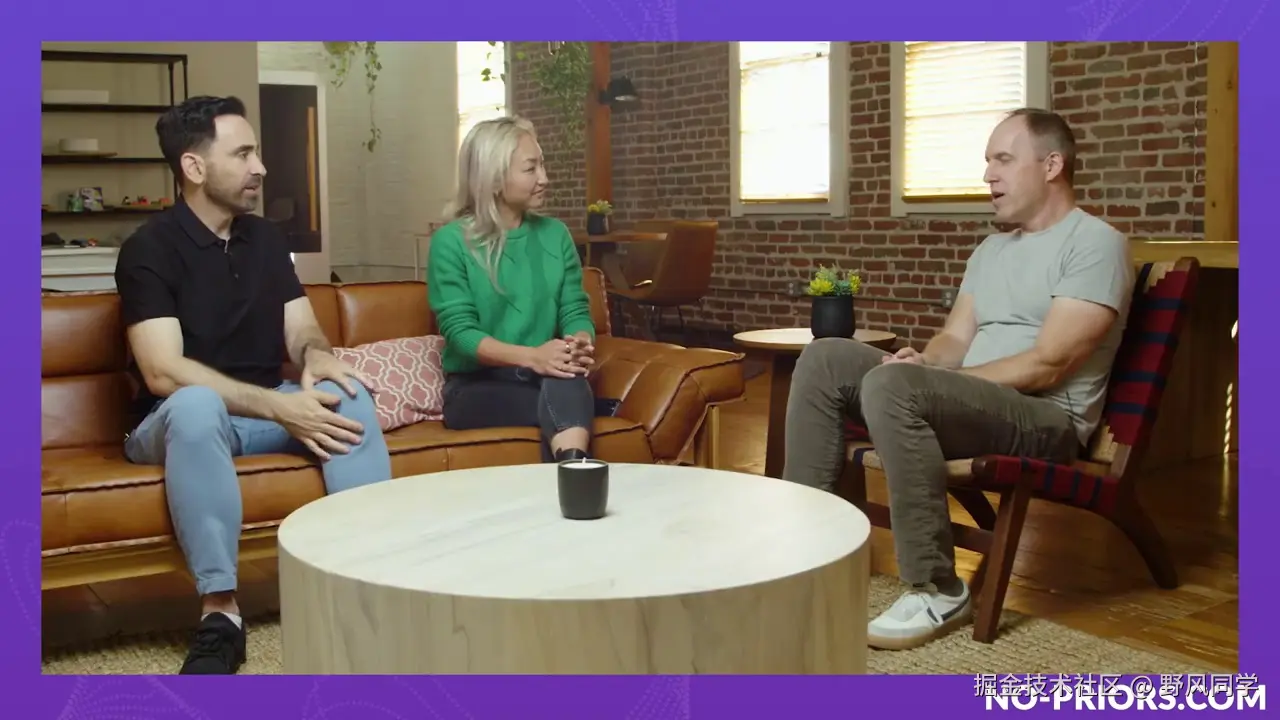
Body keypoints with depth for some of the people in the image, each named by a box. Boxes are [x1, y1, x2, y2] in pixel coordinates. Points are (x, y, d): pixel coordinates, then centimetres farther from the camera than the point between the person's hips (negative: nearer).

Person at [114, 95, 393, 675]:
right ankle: (219, 613, -37)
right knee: (197, 404, -39)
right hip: (180, 422, -5)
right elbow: (163, 373, -22)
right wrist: (280, 406, -30)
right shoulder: (150, 248, -11)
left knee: (344, 391, -24)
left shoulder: (266, 239, 9)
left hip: (265, 409, 5)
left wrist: (316, 356, -21)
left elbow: (301, 329, 6)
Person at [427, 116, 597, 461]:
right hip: (475, 386, -3)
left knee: (565, 383, -36)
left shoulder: (555, 234, 12)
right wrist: (531, 356, -29)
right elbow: (459, 333, -11)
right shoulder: (451, 242, -3)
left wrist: (581, 344, -19)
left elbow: (576, 311, 7)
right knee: (567, 399, -35)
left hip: (548, 379, 3)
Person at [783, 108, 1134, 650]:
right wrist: (922, 362, -10)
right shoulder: (992, 249, 20)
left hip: (1048, 418, -8)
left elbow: (1046, 365, -18)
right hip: (973, 401, 9)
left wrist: (931, 378, -16)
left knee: (891, 386, -34)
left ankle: (937, 591, -26)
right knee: (825, 359, -5)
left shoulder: (1094, 243, -8)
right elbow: (956, 339, 14)